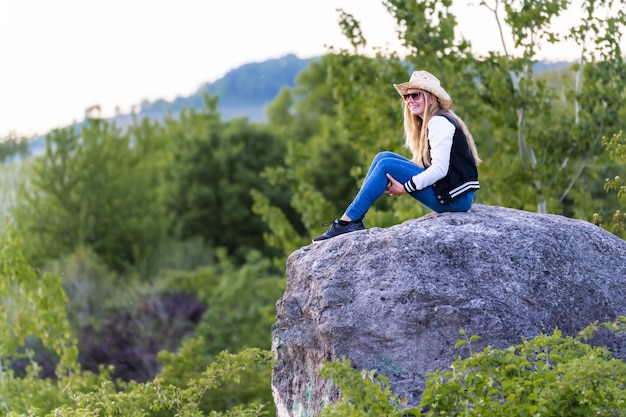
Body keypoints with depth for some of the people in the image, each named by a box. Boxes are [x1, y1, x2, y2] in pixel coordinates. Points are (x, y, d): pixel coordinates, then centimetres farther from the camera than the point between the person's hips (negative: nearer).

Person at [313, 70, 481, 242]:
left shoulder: (439, 122, -12)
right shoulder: (431, 122, 18)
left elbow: (439, 169, -21)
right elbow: (429, 165, 15)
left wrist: (405, 188, -17)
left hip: (455, 199, -9)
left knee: (386, 165, -15)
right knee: (383, 157, 4)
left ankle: (349, 221, -14)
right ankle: (353, 220, -3)